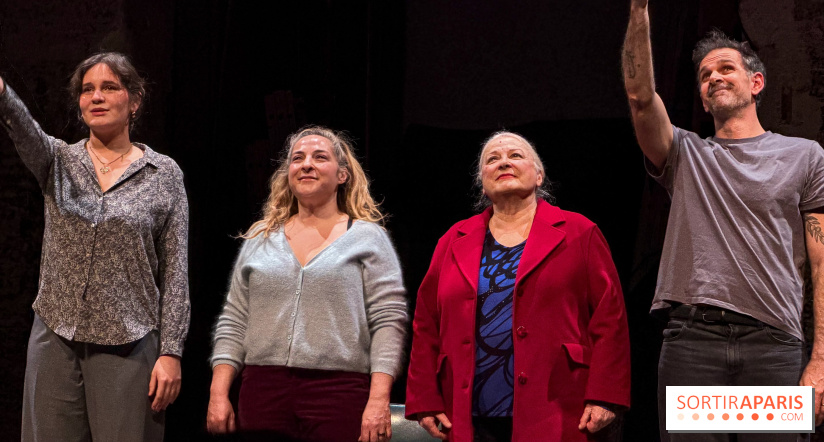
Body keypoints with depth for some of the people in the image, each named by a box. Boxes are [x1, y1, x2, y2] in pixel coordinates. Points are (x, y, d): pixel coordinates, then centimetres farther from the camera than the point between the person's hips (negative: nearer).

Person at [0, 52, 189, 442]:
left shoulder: (164, 174, 3)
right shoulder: (58, 161, 7)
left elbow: (175, 271, 0)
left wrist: (171, 352, -7)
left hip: (128, 344, -2)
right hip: (56, 338, 2)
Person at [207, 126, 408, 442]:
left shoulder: (368, 239, 5)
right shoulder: (259, 239, 16)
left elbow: (388, 321, -3)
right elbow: (233, 322, 14)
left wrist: (378, 401, -13)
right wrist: (218, 394, 4)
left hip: (339, 393, -3)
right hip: (263, 391, 3)